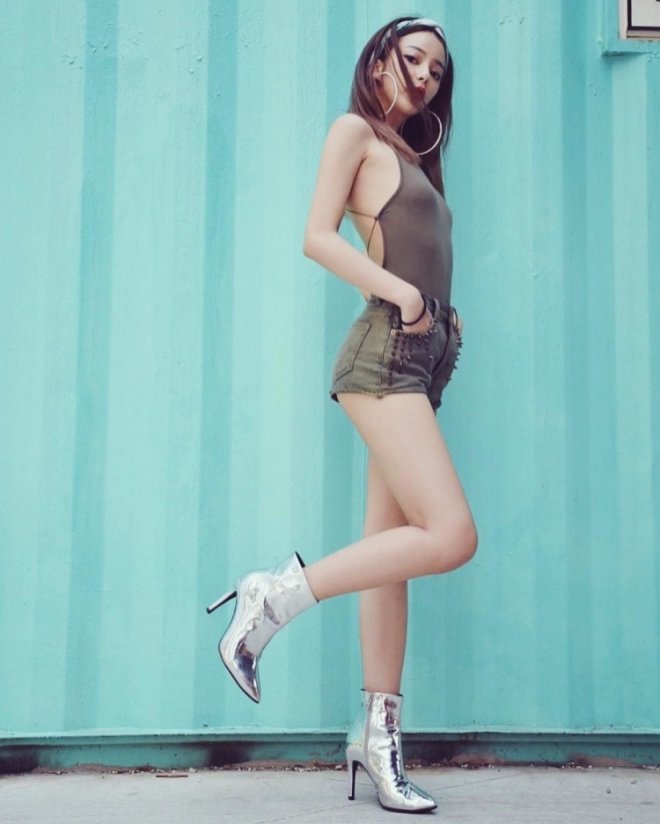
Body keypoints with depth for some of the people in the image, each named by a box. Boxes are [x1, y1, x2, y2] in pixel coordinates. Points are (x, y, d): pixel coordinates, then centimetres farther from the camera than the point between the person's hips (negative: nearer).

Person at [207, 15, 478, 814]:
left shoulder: (411, 155, 26)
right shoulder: (355, 131, 4)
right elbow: (318, 235, -9)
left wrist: (446, 313, 5)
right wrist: (398, 291, -17)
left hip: (421, 360, 8)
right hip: (385, 355, -8)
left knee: (392, 551, 4)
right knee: (450, 535, -20)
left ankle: (378, 735, 7)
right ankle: (275, 596, -10)